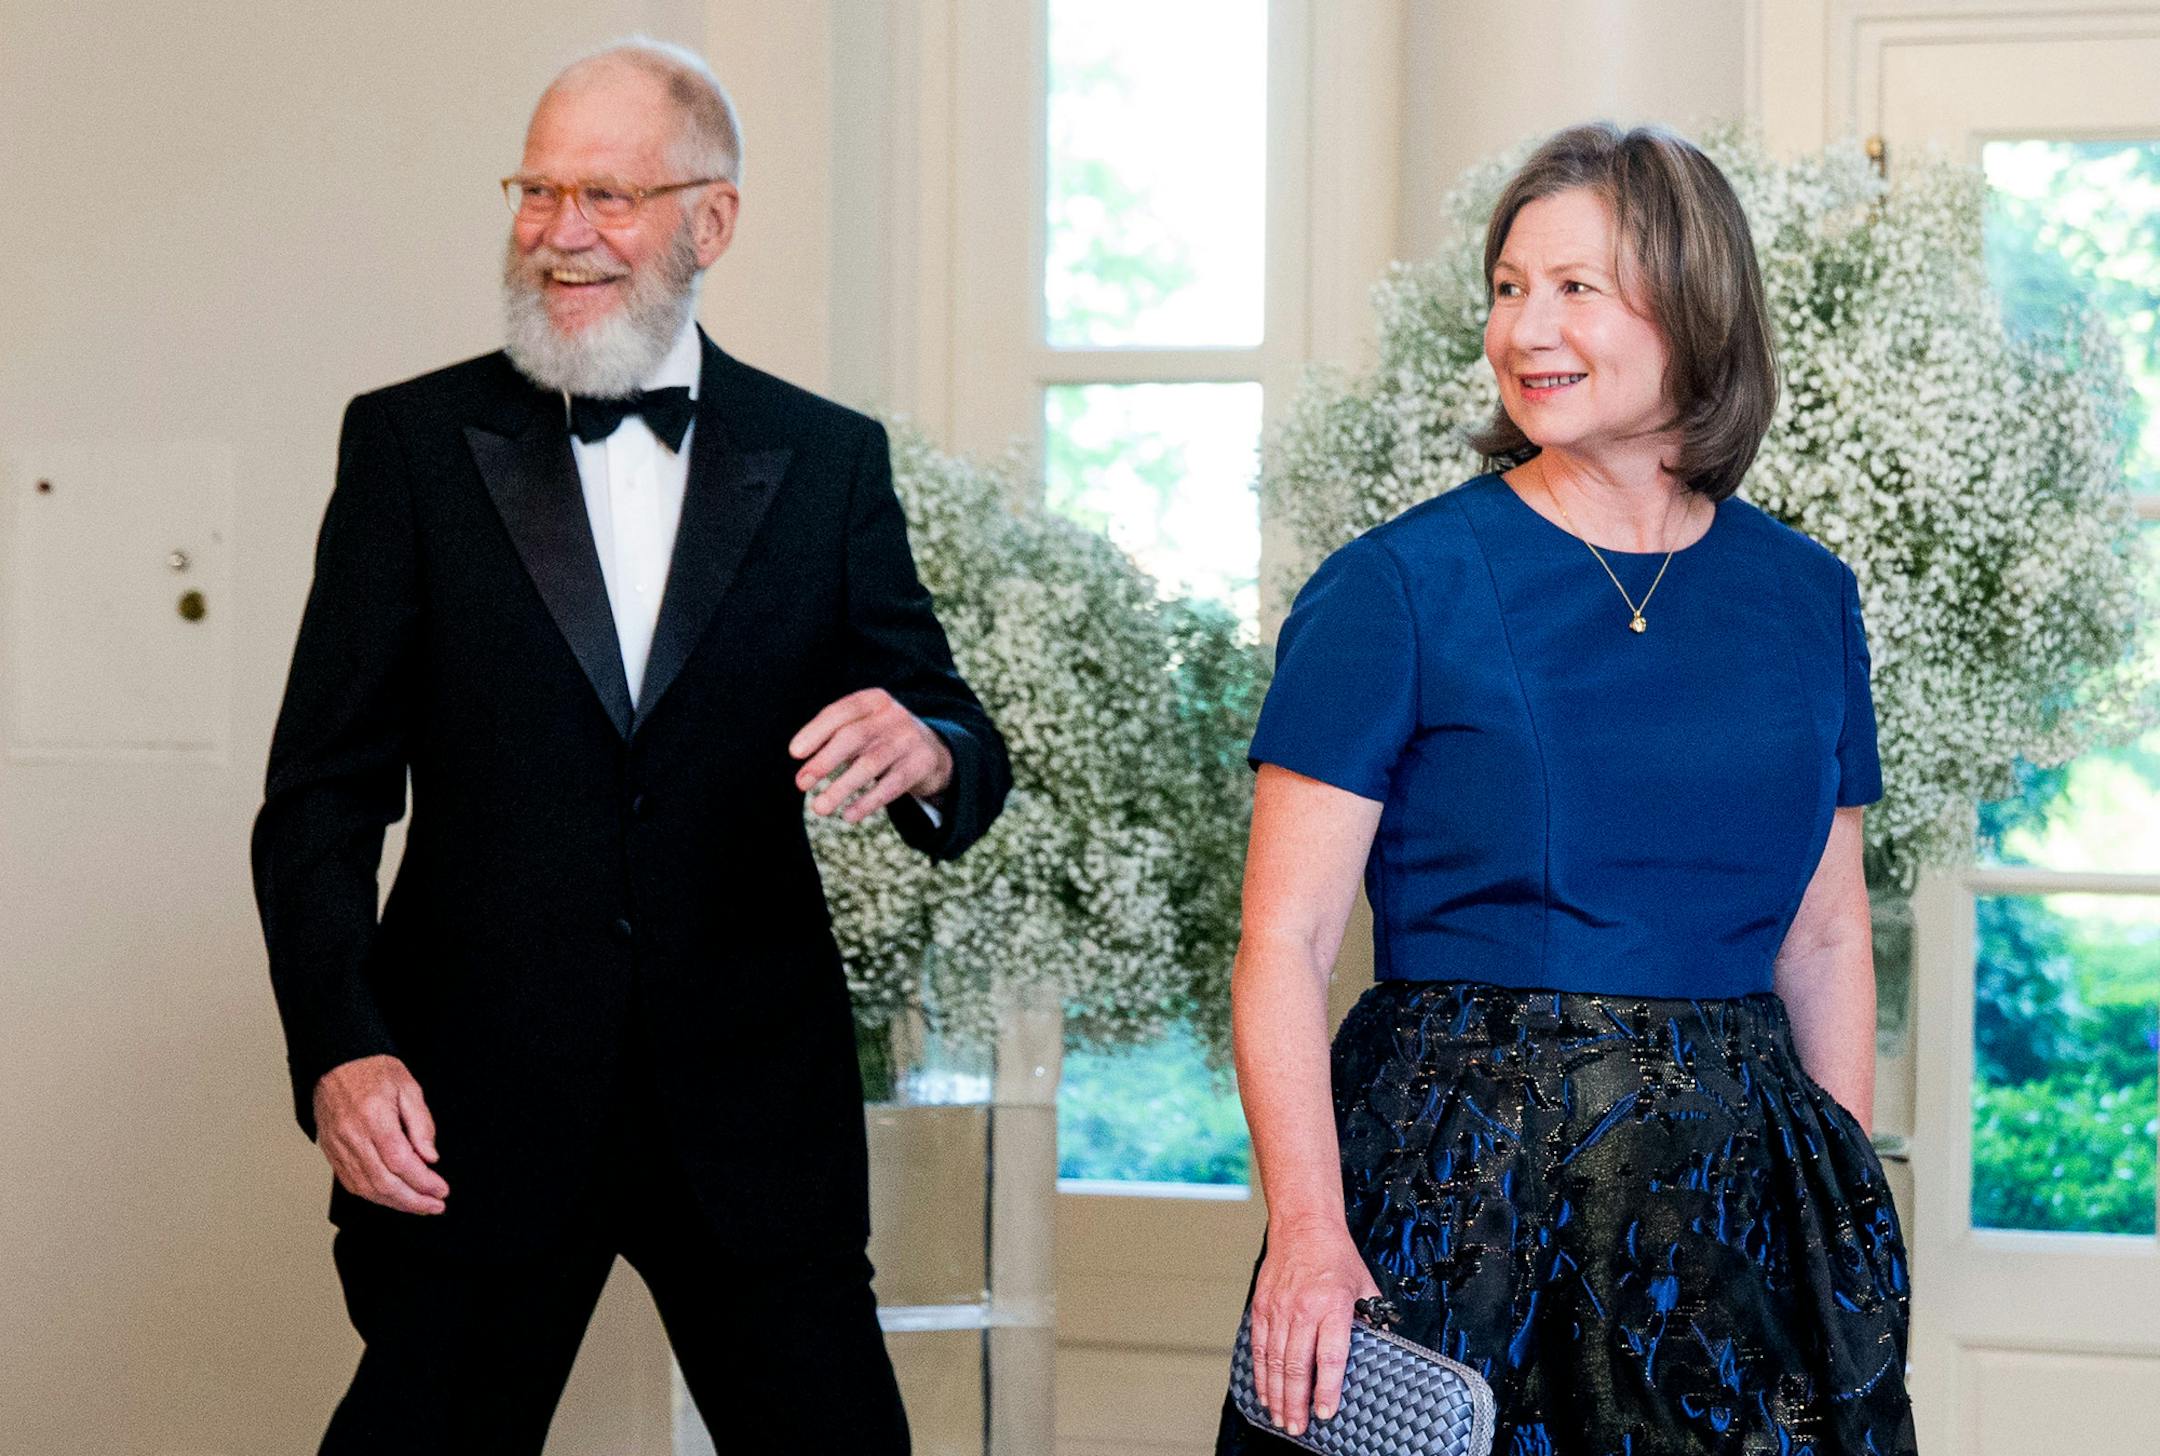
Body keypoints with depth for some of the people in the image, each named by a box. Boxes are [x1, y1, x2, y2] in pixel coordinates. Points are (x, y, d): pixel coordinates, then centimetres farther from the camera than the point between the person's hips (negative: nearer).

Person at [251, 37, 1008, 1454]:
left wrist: (927, 752, -18)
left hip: (752, 1108, 1)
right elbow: (323, 792, 1)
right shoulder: (411, 442, 3)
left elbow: (956, 738, 7)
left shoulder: (829, 460, 7)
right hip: (468, 1111, -1)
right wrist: (342, 1049, -13)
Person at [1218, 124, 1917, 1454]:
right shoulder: (1399, 585, -6)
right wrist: (1309, 1226, -20)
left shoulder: (1806, 599, 7)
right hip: (1459, 1184, -4)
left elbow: (1826, 939, 13)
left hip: (1739, 1182, 4)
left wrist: (1853, 1224, 7)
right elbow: (1285, 938, -9)